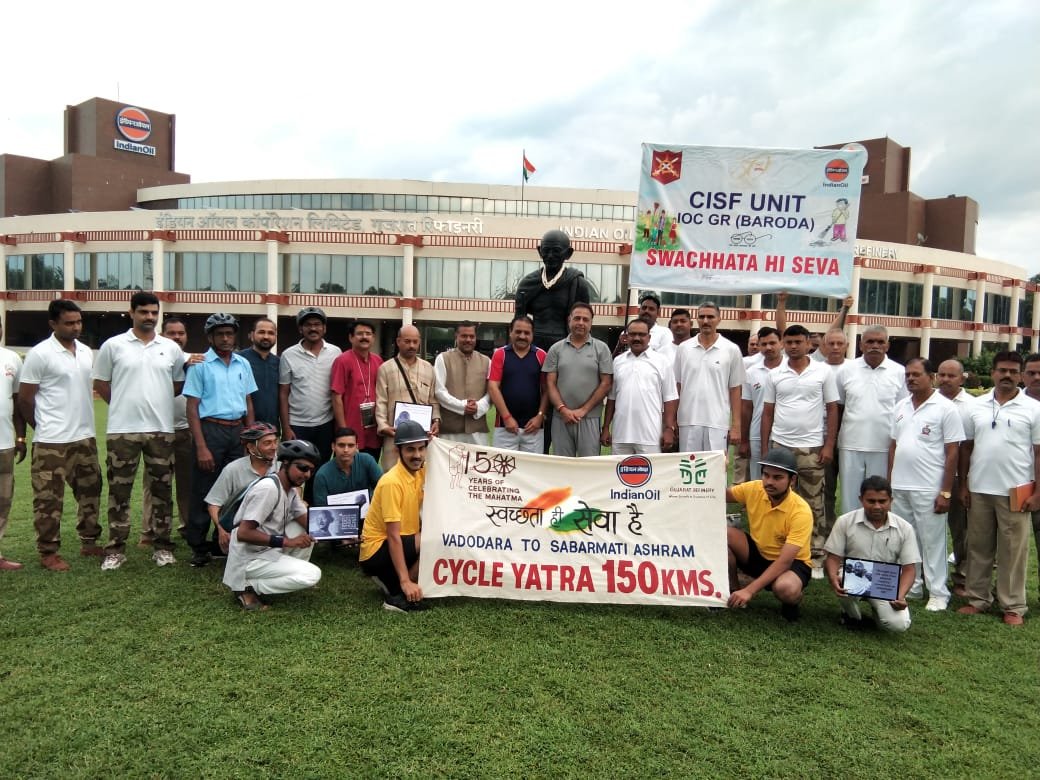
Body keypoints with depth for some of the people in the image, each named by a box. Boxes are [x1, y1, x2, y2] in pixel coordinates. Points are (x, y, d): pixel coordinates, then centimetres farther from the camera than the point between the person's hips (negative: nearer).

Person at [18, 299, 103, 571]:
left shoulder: (86, 352, 8)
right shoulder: (39, 354, -11)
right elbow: (24, 399, -8)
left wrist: (82, 424, 14)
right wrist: (46, 427, 2)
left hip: (85, 437, 7)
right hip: (52, 442, -7)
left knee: (90, 490, 14)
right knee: (49, 498, 3)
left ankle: (89, 541, 27)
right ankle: (48, 552, 14)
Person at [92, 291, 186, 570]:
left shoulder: (171, 348, 6)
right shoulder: (113, 345, 0)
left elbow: (179, 384, 14)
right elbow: (100, 384, 7)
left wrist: (154, 400, 7)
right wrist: (125, 405, 6)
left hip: (161, 429, 2)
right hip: (122, 430, -2)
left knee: (162, 489, 7)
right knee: (119, 490, 5)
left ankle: (162, 546, 17)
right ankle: (116, 549, 15)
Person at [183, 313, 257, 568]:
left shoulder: (243, 364, 10)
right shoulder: (200, 364, -4)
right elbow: (192, 408, -7)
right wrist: (201, 447, -13)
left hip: (237, 432, 5)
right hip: (211, 430, -5)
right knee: (204, 491, 2)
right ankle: (198, 546, 14)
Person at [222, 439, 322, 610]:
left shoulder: (291, 489, 6)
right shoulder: (268, 488, -22)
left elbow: (309, 523, 0)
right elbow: (243, 533, -27)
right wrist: (287, 542, -27)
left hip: (270, 550, 9)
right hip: (249, 560, -9)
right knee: (312, 575, -17)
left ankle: (290, 573, 7)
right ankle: (248, 588, -7)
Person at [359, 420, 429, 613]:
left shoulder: (421, 471, 0)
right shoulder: (392, 482, -23)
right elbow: (393, 536, -25)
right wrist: (405, 581, -27)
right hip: (376, 550, -9)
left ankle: (389, 580, 9)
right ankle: (397, 595, -11)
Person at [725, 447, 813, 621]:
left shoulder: (801, 511, -27)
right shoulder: (754, 489, -14)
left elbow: (784, 561, -32)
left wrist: (749, 590, -38)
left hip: (792, 563, -4)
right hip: (758, 554, 5)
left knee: (785, 588, -40)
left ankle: (792, 603, 0)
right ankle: (733, 591, -3)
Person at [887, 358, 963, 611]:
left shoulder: (945, 408, -7)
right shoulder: (901, 406, 10)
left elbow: (952, 453, -9)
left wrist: (946, 492, -12)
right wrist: (889, 482, 11)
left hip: (929, 489, -6)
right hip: (899, 487, 6)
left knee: (932, 541, 2)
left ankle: (938, 593, 13)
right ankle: (910, 586, 27)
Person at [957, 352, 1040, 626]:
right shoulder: (977, 406, 6)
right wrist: (963, 485, 6)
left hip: (1015, 492, -3)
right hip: (979, 489, 3)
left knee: (1013, 550, 4)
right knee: (978, 547, 10)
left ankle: (1013, 606, 14)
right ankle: (978, 598, 21)